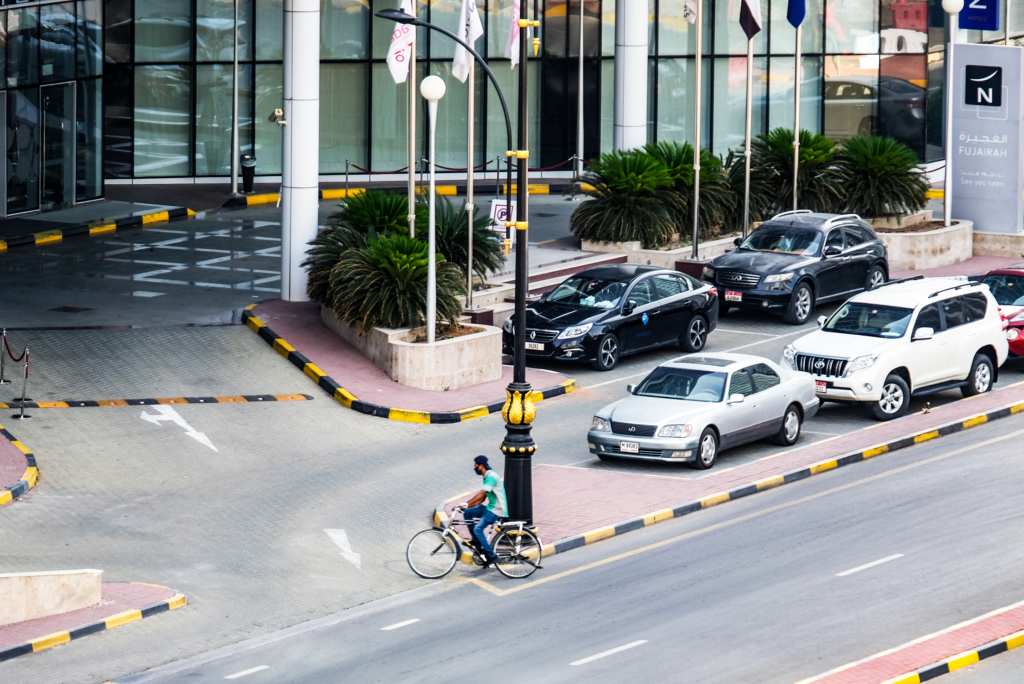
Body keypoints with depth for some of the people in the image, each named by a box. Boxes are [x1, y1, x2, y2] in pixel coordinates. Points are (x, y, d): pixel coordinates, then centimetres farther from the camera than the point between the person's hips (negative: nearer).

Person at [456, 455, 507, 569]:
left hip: (497, 510, -10)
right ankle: (477, 541, 12)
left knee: (478, 529, -21)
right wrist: (467, 506, 7)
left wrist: (467, 504, -26)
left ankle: (491, 555, -13)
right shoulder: (487, 477, 15)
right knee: (467, 513, 6)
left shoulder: (491, 476, -17)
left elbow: (481, 494, -25)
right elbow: (482, 498, 16)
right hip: (490, 507, 10)